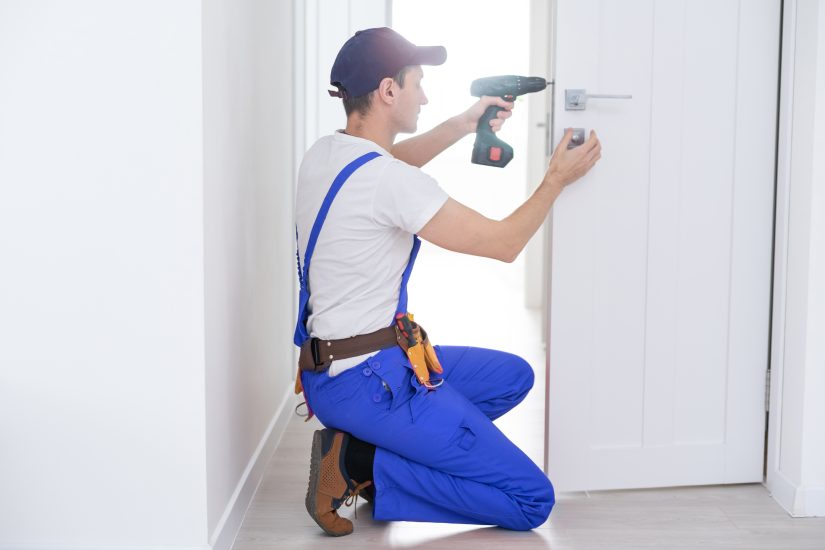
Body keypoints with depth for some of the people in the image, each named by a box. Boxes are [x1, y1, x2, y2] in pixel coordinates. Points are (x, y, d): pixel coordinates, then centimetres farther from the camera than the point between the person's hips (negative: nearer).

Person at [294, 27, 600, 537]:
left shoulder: (324, 154, 5)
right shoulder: (390, 182, -22)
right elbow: (504, 243, -13)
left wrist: (464, 124, 19)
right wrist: (558, 178, 2)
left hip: (329, 367, 9)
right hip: (367, 381, -9)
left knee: (514, 375, 23)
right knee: (533, 500, -6)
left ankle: (361, 447, 8)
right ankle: (360, 464, -6)